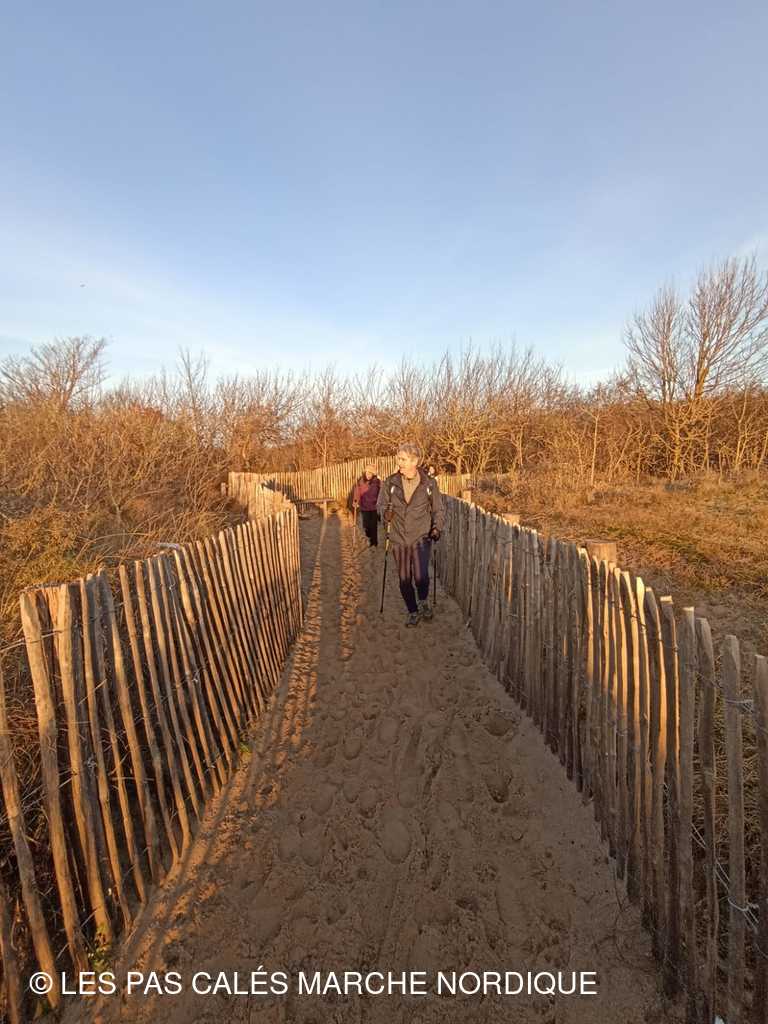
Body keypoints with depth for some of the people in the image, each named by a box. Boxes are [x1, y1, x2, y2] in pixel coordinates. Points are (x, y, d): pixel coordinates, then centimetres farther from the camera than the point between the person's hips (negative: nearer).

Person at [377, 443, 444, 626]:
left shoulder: (429, 483, -4)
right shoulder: (390, 483, -3)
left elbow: (438, 510, 7)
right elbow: (381, 504, 7)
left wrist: (437, 527, -8)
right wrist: (386, 513, -14)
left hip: (421, 538, -2)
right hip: (399, 540, 2)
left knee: (420, 576, -16)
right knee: (404, 580, 9)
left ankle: (423, 601, 17)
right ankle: (413, 612, 31)